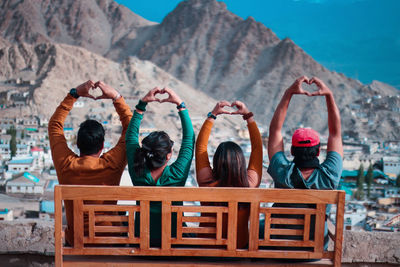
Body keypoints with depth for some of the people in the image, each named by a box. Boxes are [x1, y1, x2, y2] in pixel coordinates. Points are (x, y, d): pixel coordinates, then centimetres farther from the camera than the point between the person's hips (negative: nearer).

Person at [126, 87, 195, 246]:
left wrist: (142, 103, -9)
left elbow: (131, 135, -8)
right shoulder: (176, 175, -28)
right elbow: (189, 137, -16)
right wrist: (180, 104, -14)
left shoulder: (137, 173, -21)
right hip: (173, 239, -2)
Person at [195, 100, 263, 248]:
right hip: (240, 245, 1)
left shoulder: (208, 184, -24)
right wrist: (248, 115, -4)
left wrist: (212, 115, -8)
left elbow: (200, 146, -11)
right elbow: (258, 147, -8)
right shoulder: (250, 185, -22)